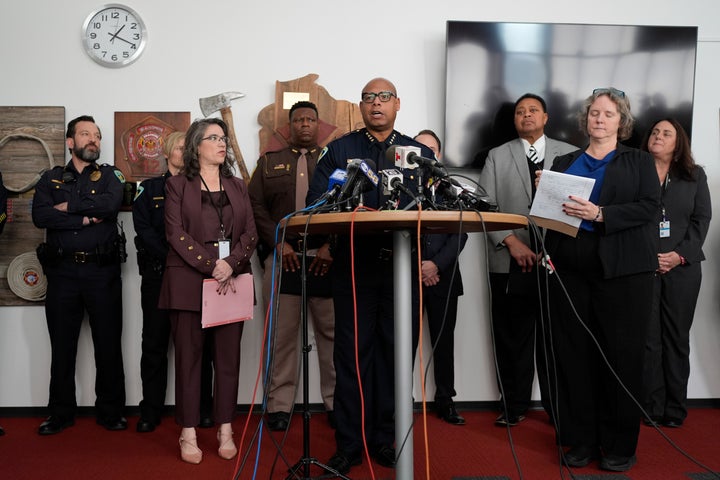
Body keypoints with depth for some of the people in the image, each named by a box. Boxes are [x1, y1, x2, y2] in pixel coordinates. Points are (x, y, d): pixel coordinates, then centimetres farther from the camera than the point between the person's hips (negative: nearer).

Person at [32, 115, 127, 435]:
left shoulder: (109, 176, 8)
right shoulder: (51, 179, 11)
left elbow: (111, 204, -15)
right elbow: (40, 216, -7)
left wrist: (68, 206, -9)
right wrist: (85, 218, -13)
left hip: (102, 271, -1)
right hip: (62, 271, 1)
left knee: (108, 344, 3)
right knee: (62, 345, 8)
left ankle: (110, 412, 15)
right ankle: (61, 413, 20)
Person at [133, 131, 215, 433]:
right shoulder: (150, 189, 11)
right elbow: (143, 228, -2)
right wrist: (171, 257, -15)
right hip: (158, 272, 0)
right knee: (155, 343, 2)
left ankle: (201, 408, 10)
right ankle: (151, 411, 9)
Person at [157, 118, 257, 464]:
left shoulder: (237, 186, 17)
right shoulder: (177, 185, 7)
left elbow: (250, 234, 8)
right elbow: (177, 234, -5)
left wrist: (230, 265, -10)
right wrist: (211, 266, -15)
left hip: (232, 280, 3)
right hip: (189, 280, -3)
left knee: (228, 356, 2)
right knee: (189, 356, -1)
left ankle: (225, 430, 9)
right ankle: (189, 434, 5)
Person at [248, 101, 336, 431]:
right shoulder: (269, 162, 16)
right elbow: (256, 206, 6)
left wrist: (331, 246, -11)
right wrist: (279, 243, -7)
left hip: (327, 257, 0)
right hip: (283, 256, 1)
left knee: (331, 331, 1)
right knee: (282, 333, 2)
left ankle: (336, 402, 10)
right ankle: (280, 404, 9)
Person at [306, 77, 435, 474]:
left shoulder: (420, 152, 14)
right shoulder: (338, 150, 10)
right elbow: (317, 203, 0)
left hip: (403, 264, 2)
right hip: (354, 264, -1)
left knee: (395, 352, 5)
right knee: (353, 353, 0)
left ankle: (385, 439, 17)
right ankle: (349, 444, 9)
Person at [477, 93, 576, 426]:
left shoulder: (570, 154, 11)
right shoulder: (497, 156, 11)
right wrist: (512, 242, -9)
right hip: (509, 262, 0)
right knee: (511, 338, 5)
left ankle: (557, 406, 15)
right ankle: (514, 406, 16)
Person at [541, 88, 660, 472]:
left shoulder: (639, 161, 10)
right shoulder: (564, 163, 18)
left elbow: (649, 207, -5)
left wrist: (599, 214, -17)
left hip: (621, 269, -2)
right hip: (570, 269, 3)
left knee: (622, 357, -1)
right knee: (574, 356, 2)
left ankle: (619, 446, 11)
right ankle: (581, 441, 13)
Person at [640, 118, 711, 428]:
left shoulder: (695, 176, 13)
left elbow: (701, 219, 6)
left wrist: (680, 255, -9)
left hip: (682, 267, 2)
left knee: (677, 338, 4)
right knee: (647, 338, -2)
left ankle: (675, 409, 11)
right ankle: (651, 408, 4)